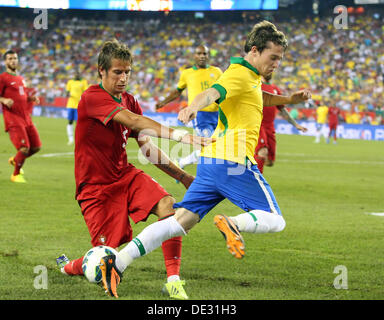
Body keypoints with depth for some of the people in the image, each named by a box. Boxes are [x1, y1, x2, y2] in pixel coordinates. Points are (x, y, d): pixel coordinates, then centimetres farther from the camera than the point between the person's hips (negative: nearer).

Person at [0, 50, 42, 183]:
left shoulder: (20, 78, 20)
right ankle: (16, 175, 7)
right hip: (13, 119, -8)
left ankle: (15, 160, 31)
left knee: (36, 147, 6)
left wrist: (31, 98, 10)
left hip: (26, 118, 8)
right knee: (24, 148, -15)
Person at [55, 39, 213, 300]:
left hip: (126, 176, 6)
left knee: (167, 205, -23)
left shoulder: (128, 101, 9)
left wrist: (182, 176, 1)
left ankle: (174, 279, -20)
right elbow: (134, 121, -32)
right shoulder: (92, 98, -17)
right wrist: (184, 137, -41)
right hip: (96, 187, -6)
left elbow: (148, 149, 13)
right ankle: (68, 267, 25)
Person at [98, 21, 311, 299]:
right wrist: (193, 107, -51)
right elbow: (212, 93, -30)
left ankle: (119, 262, -9)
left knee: (181, 221, 1)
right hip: (235, 161, -9)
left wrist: (288, 99, 32)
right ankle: (233, 224, -30)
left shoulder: (250, 76, 22)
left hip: (211, 161, 9)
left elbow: (259, 98, 46)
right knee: (275, 220, -4)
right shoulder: (240, 74, -9)